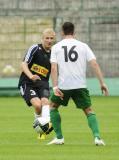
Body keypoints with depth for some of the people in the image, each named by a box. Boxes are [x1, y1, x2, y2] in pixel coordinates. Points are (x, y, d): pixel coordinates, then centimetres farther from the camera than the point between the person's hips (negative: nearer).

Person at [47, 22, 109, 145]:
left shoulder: (56, 47, 6)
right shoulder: (83, 46, 8)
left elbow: (53, 68, -6)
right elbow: (94, 64, -2)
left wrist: (55, 87, -10)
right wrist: (102, 83, -3)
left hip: (63, 84, -1)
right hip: (80, 85, 1)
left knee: (53, 106, 23)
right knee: (89, 111, 10)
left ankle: (59, 137, 16)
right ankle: (97, 136, -11)